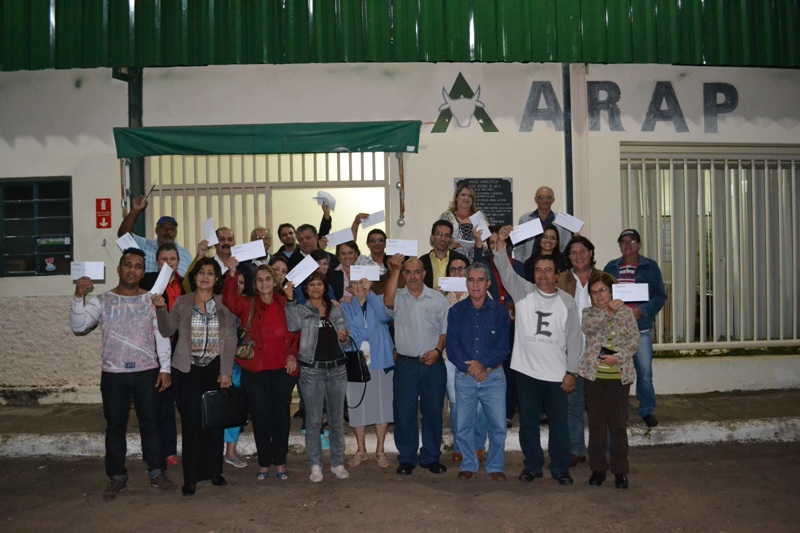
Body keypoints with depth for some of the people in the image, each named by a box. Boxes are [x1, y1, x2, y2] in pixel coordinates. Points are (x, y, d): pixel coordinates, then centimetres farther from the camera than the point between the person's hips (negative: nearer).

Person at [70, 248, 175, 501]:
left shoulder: (152, 300, 2)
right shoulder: (102, 301, 2)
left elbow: (162, 336, 1)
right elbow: (78, 326, -10)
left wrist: (165, 368, -5)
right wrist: (79, 297, -21)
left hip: (147, 372, 0)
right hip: (113, 374, 0)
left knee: (150, 423, 7)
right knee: (115, 426, 9)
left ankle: (157, 472, 18)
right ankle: (117, 477, 21)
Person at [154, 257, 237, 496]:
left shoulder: (224, 304, 3)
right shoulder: (182, 302, 5)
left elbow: (231, 339, 0)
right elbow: (167, 331, -1)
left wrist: (226, 371, -6)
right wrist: (161, 309, -17)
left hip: (215, 369, 1)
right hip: (188, 370, 0)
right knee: (191, 422, -1)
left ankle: (214, 470, 21)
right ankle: (191, 476, 9)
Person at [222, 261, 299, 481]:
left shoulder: (284, 305, 4)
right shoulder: (248, 305, 0)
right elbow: (230, 300, -21)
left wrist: (292, 354, -1)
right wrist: (232, 274, -34)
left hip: (282, 370, 1)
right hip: (255, 371, -1)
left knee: (281, 415, 7)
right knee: (260, 416, 6)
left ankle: (280, 462, 21)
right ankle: (264, 462, 21)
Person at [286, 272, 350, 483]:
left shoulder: (336, 310, 10)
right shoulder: (301, 310, 0)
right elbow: (291, 325, -23)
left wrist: (344, 336, -3)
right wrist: (289, 300, -27)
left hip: (337, 368, 3)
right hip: (312, 370, -3)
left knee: (337, 419, 9)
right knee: (313, 420, 3)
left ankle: (337, 463, 20)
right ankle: (315, 465, 14)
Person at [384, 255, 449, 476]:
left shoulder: (438, 299, 5)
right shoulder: (398, 297, 0)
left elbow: (445, 330, 7)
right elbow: (388, 301, -25)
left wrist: (437, 350, -9)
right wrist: (395, 270, -25)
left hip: (433, 364, 1)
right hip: (406, 364, -1)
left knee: (433, 412, 9)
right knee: (404, 413, 4)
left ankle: (431, 457, 24)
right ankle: (407, 458, 19)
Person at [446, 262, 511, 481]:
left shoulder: (500, 311, 3)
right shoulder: (456, 311, 5)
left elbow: (503, 347, -4)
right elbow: (451, 346, -1)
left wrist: (482, 364, -16)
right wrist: (469, 367, -14)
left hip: (493, 376, -1)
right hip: (464, 377, 1)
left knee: (498, 425, 1)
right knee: (463, 425, 6)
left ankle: (496, 466, 20)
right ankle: (468, 465, 24)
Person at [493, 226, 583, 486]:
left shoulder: (567, 301, 2)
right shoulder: (523, 292, 2)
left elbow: (574, 339, 2)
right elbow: (505, 272, -13)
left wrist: (571, 372, -2)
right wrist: (501, 244, -27)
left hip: (557, 374, 0)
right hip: (526, 371, 0)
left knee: (559, 422, 8)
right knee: (528, 421, 11)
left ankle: (560, 468, 24)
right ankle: (532, 466, 26)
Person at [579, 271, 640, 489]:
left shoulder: (626, 312, 3)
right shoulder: (589, 312, 5)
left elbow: (634, 339, -3)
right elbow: (588, 327, -17)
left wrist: (619, 356, -16)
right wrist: (607, 311, -19)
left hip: (619, 376, -1)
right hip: (594, 375, 1)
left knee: (619, 424, 5)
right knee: (596, 424, 8)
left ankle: (620, 470, 16)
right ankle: (598, 468, 18)